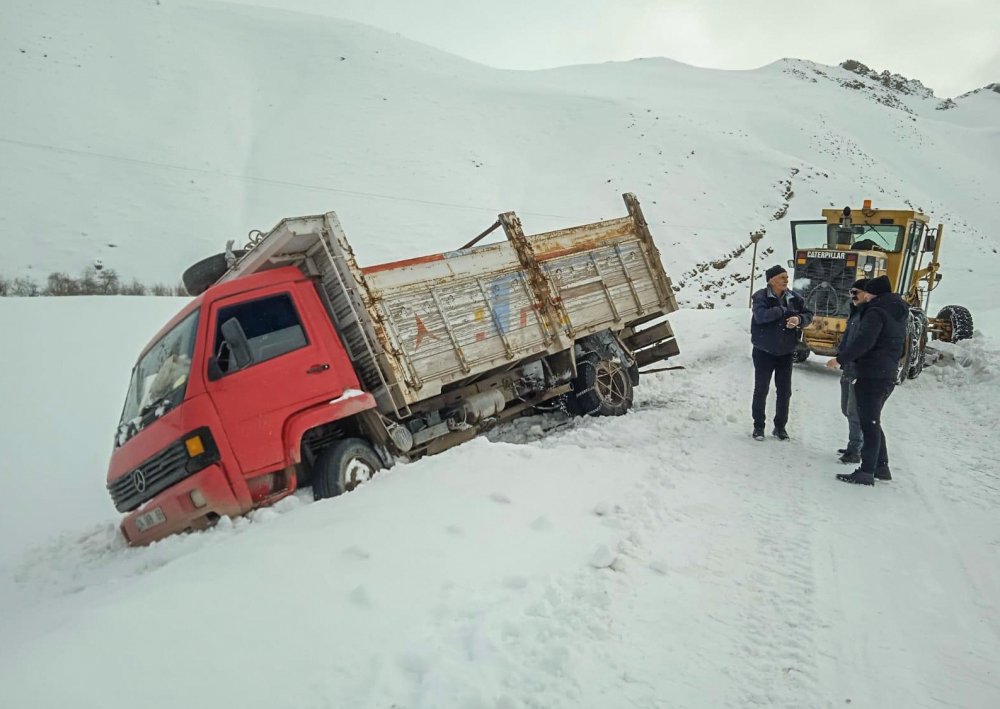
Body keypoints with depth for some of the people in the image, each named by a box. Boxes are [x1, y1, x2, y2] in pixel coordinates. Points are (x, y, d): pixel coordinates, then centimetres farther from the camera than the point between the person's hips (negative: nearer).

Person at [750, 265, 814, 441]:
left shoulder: (794, 298, 1)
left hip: (785, 353, 4)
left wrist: (799, 319, -19)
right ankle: (758, 426, 16)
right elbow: (760, 315, -28)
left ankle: (780, 426, 23)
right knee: (761, 390, 4)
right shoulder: (761, 297, -12)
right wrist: (784, 310, -22)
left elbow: (808, 315, 3)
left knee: (784, 391, 9)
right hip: (764, 352, -4)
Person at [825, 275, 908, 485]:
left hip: (872, 376, -10)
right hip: (888, 376, 10)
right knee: (873, 422, 19)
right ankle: (881, 466, 24)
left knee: (869, 423, -6)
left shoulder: (876, 312, -13)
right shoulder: (898, 315, 17)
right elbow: (899, 348, 24)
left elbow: (863, 341, -24)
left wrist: (840, 359, -16)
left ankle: (867, 472, -3)